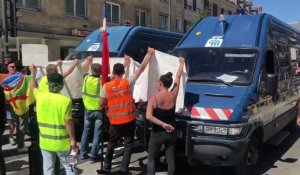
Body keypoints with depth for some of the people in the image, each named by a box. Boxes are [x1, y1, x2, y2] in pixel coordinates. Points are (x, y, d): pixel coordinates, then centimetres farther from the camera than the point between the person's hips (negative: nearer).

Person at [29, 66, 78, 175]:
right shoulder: (65, 100, -17)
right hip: (62, 142, -4)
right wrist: (73, 140, -8)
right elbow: (68, 122, -17)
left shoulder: (40, 96, -3)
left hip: (45, 141, 4)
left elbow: (33, 87, 19)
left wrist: (33, 73, 35)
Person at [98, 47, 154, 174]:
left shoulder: (106, 86, -6)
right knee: (128, 145, 11)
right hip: (129, 120, -1)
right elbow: (141, 68, -4)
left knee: (111, 145, 18)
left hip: (115, 122, 1)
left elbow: (102, 104, 0)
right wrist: (149, 53, 3)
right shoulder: (127, 83, -9)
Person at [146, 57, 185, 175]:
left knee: (151, 158, 14)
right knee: (171, 159, 12)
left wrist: (163, 124, -22)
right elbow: (178, 77, 7)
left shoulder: (154, 98, -14)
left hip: (157, 133, -2)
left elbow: (148, 116, -28)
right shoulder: (173, 95, -7)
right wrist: (181, 63, 21)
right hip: (171, 133, 3)